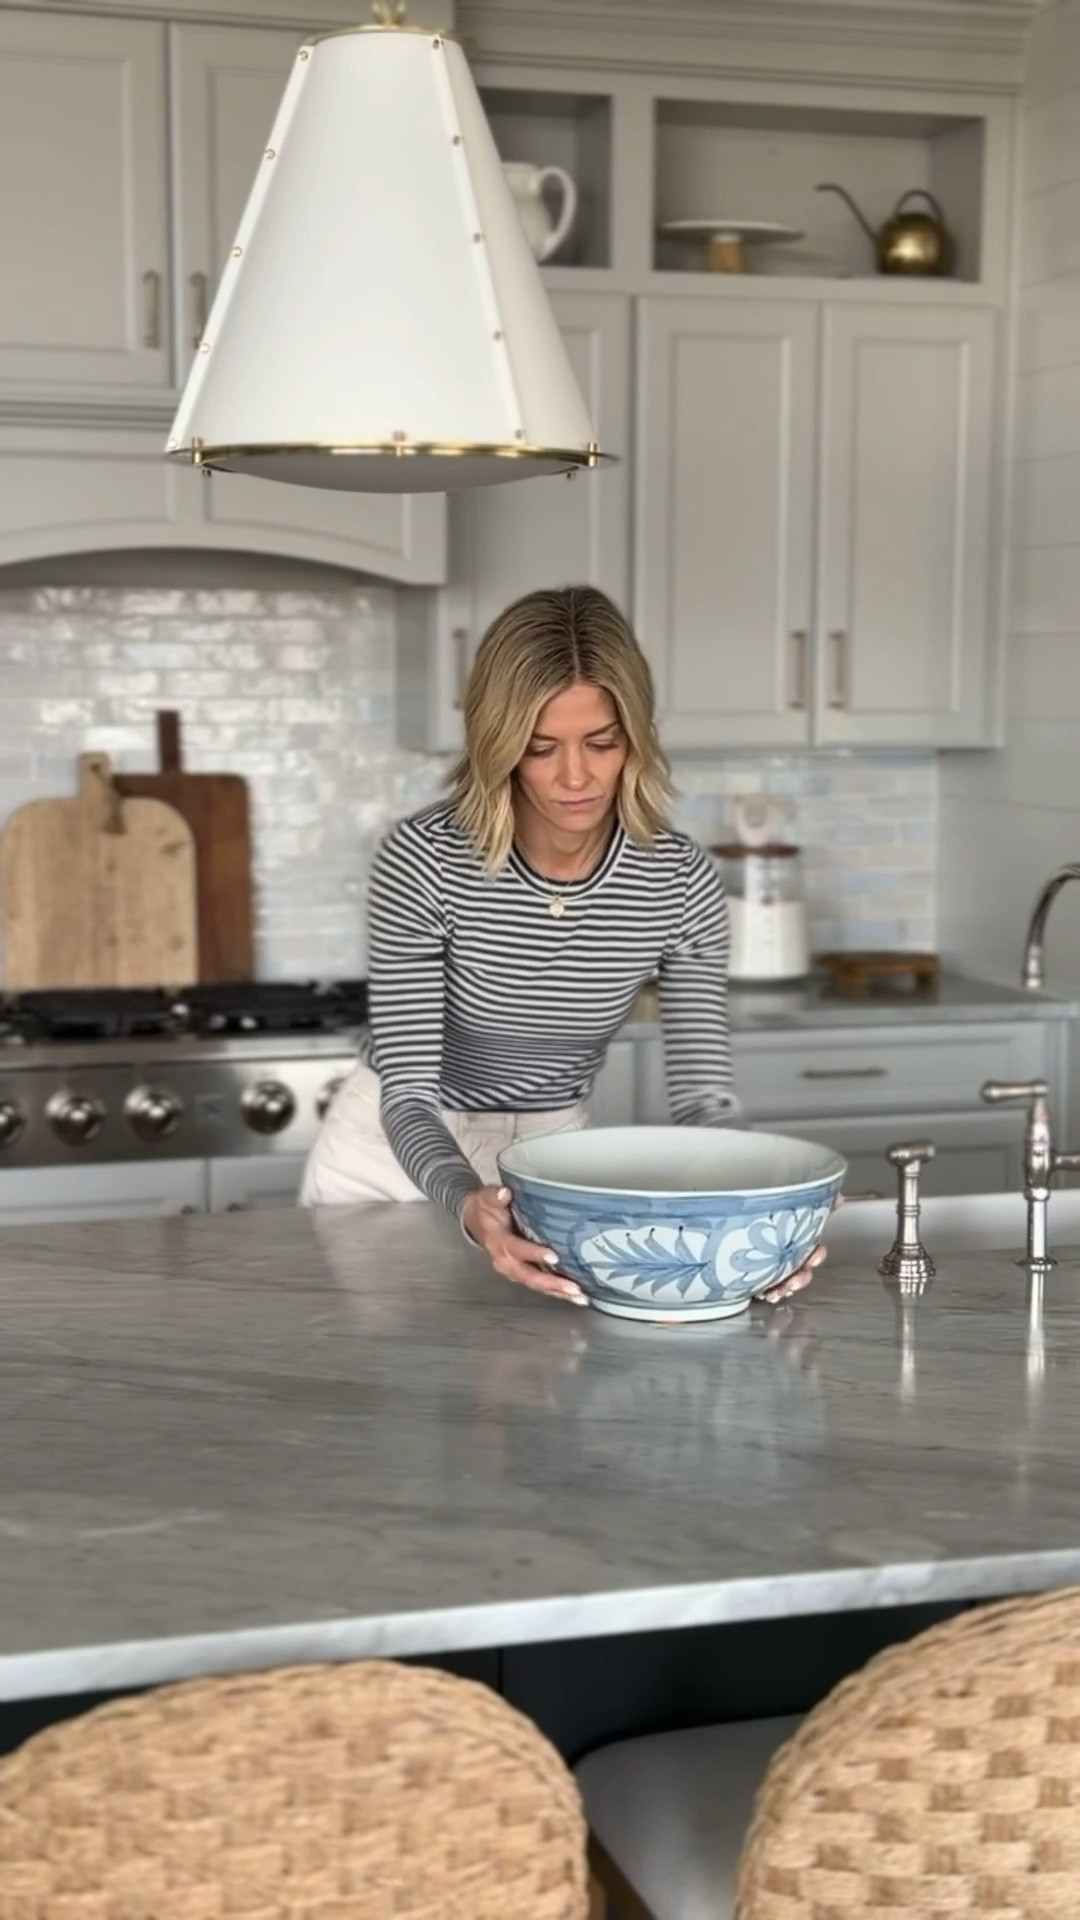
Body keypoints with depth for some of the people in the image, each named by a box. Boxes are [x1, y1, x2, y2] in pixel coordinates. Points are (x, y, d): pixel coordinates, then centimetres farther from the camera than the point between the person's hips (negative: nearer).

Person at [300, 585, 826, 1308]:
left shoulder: (682, 881, -17)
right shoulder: (423, 861, -26)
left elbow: (703, 1092, -17)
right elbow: (408, 1093, -27)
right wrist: (469, 1201, -47)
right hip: (397, 1155, -1)